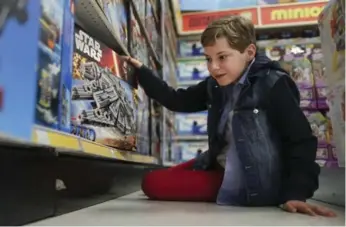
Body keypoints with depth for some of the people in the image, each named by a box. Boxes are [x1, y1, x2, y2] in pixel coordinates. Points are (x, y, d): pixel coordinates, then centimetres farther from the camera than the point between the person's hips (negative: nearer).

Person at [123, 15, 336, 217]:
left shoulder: (273, 85, -17)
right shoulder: (215, 86, 2)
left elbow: (302, 141, -16)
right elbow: (176, 100, 8)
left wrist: (295, 193, -23)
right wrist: (140, 71, 3)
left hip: (254, 182, -7)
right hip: (219, 167, 8)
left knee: (154, 185, -13)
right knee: (151, 183, 6)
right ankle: (222, 190, 8)